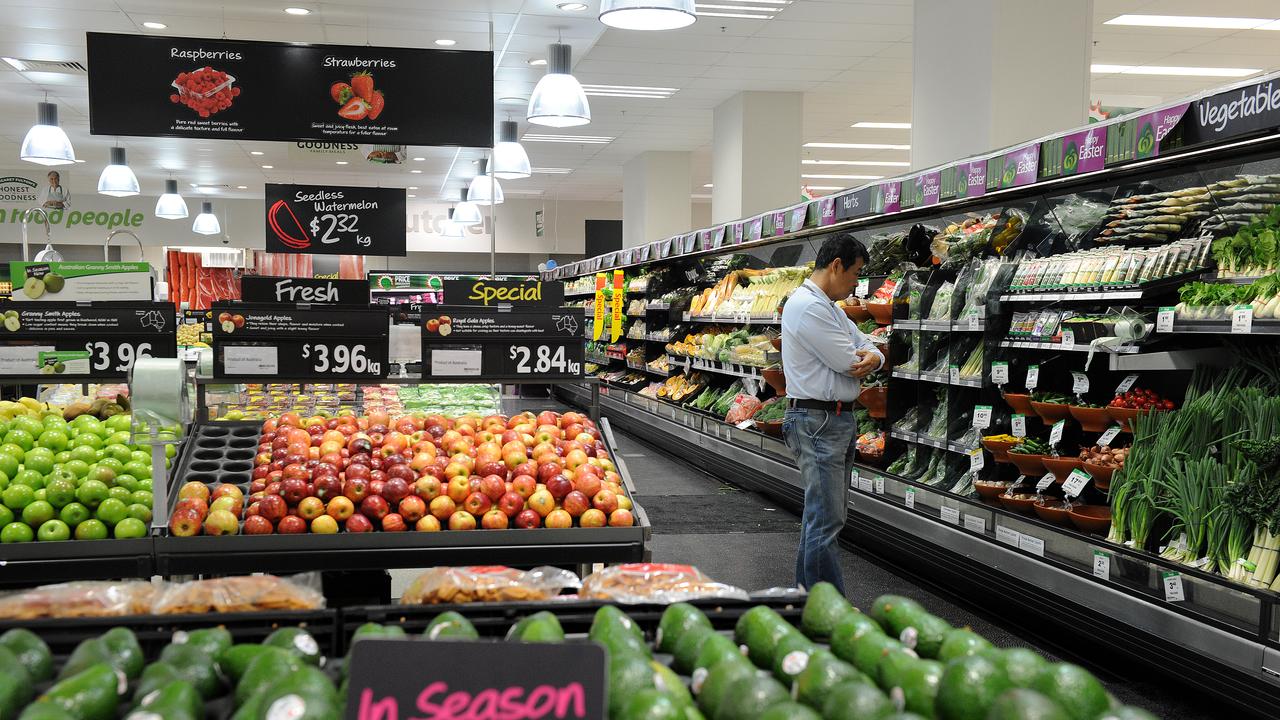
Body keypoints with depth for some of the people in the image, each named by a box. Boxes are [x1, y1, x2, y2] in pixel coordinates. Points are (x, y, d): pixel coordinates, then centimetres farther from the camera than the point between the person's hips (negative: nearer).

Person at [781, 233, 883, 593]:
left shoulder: (829, 306, 17)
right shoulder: (808, 306, -16)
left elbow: (869, 348, 15)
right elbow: (848, 363, -19)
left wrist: (871, 358, -9)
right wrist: (861, 360, 5)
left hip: (840, 421, 11)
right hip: (818, 423, -10)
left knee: (821, 514, 16)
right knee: (827, 520, -10)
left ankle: (807, 590, 25)